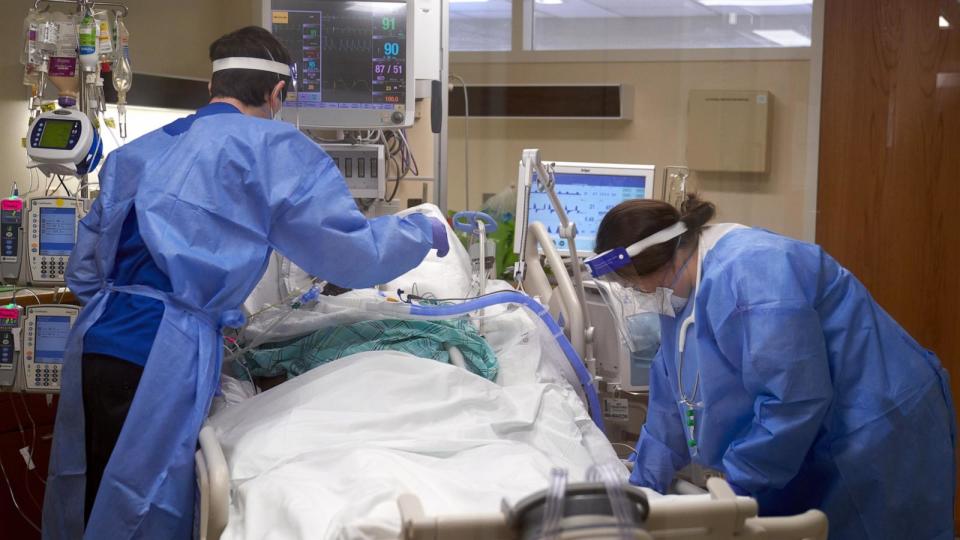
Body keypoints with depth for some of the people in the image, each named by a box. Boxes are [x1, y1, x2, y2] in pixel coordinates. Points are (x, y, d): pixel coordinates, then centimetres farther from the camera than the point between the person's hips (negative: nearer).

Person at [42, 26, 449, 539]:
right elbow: (353, 257, -2)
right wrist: (423, 230, 16)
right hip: (160, 358, -7)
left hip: (92, 344, 7)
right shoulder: (272, 149, 1)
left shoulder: (134, 152, 20)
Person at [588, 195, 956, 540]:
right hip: (809, 458, 9)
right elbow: (673, 409, 13)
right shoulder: (685, 294, 6)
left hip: (873, 449, -9)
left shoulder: (749, 271, -26)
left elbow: (794, 403, -30)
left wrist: (723, 490, -21)